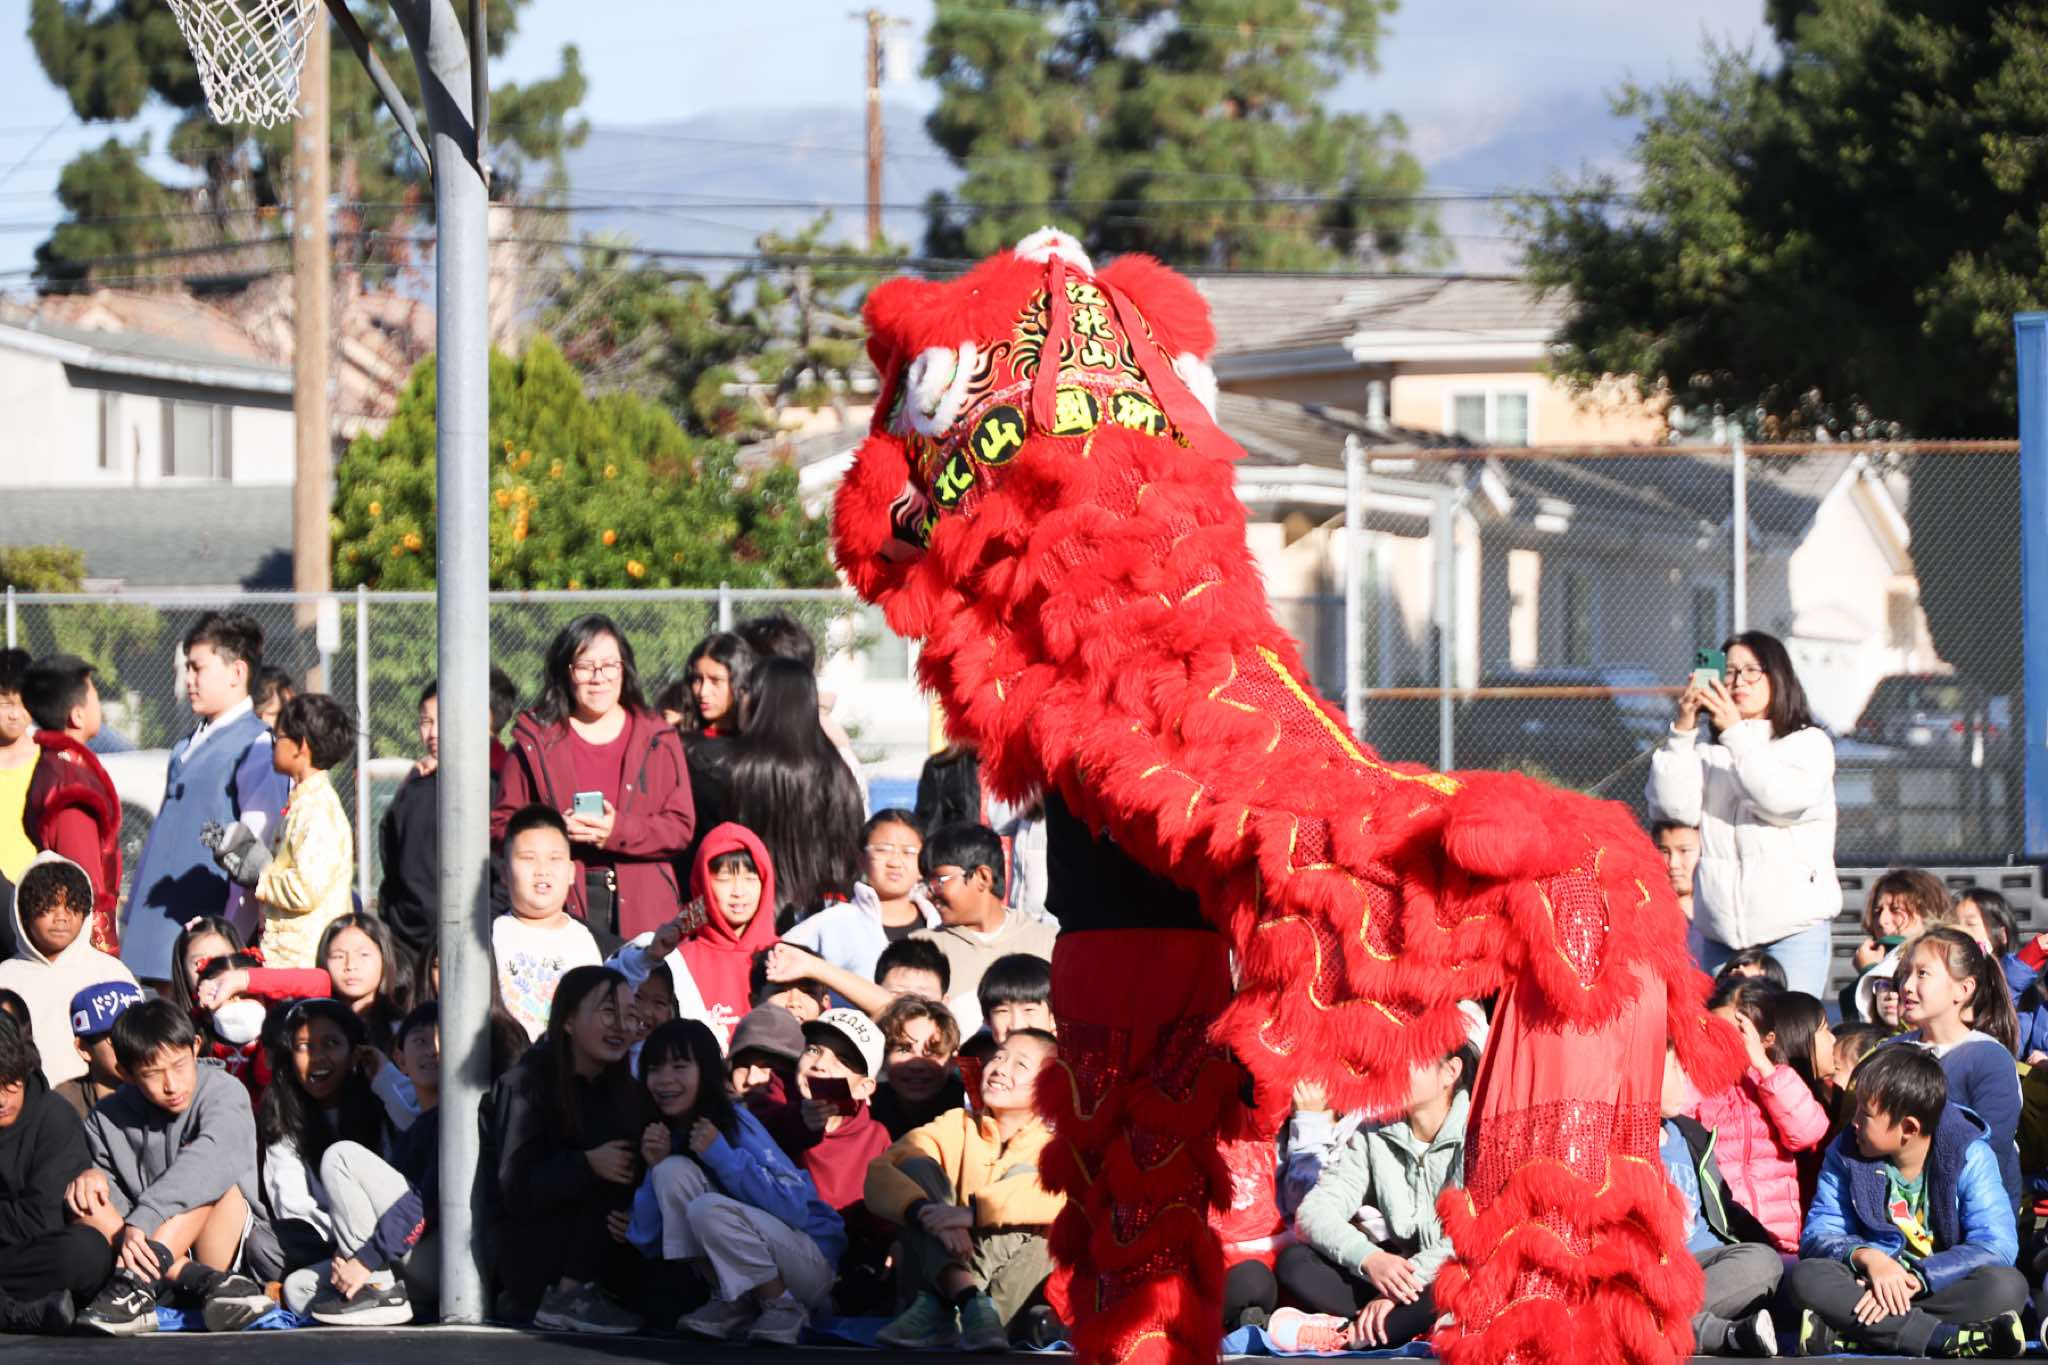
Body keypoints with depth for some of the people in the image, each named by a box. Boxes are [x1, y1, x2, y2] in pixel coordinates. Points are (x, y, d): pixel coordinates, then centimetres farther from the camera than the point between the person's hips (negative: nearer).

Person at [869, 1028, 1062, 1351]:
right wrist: (924, 1212, -33)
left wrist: (974, 1211, -36)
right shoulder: (955, 1126, 7)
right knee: (917, 1167, -13)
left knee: (1024, 1176, -19)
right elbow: (879, 1175, -11)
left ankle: (939, 1310, -34)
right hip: (937, 1273, 2)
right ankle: (969, 1299, -38)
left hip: (1015, 1283, -2)